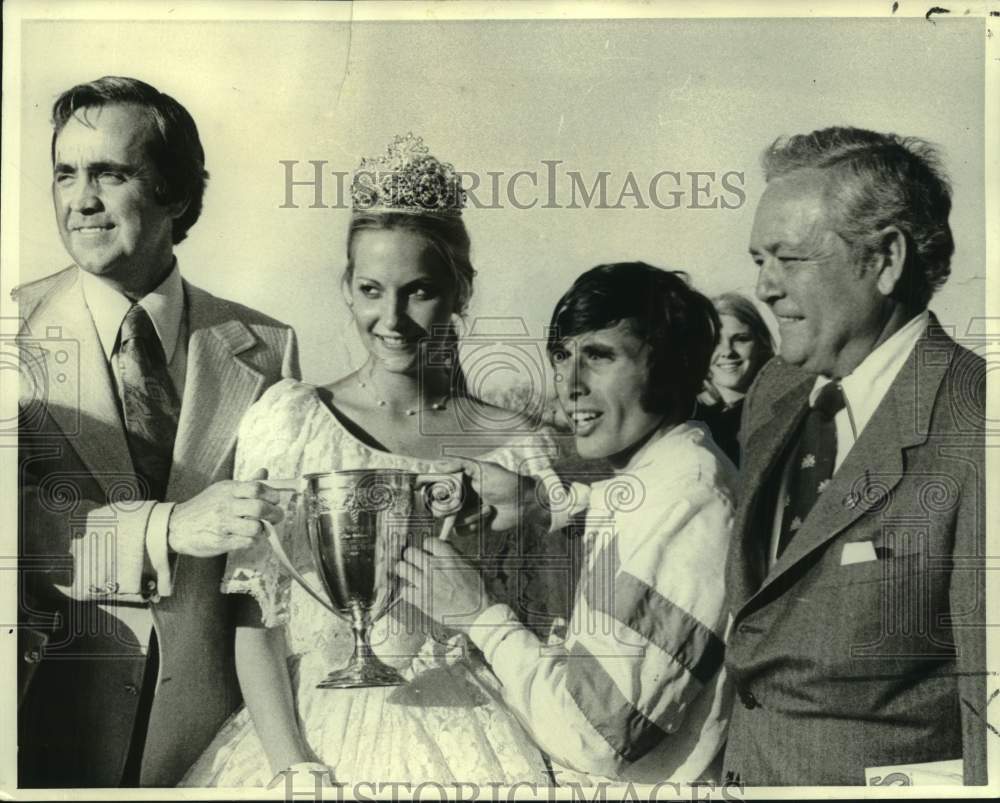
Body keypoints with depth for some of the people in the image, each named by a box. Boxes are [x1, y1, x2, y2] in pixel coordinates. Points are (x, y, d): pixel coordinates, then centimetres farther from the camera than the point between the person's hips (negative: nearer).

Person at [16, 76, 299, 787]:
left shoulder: (264, 348, 1)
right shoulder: (19, 335, -4)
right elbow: (23, 521, -14)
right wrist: (168, 529, -27)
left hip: (220, 707, 2)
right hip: (61, 710, -1)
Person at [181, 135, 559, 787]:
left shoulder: (514, 446, 4)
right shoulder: (290, 420, 2)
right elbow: (256, 616, 0)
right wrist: (293, 766, -9)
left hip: (466, 730, 1)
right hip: (317, 724, -1)